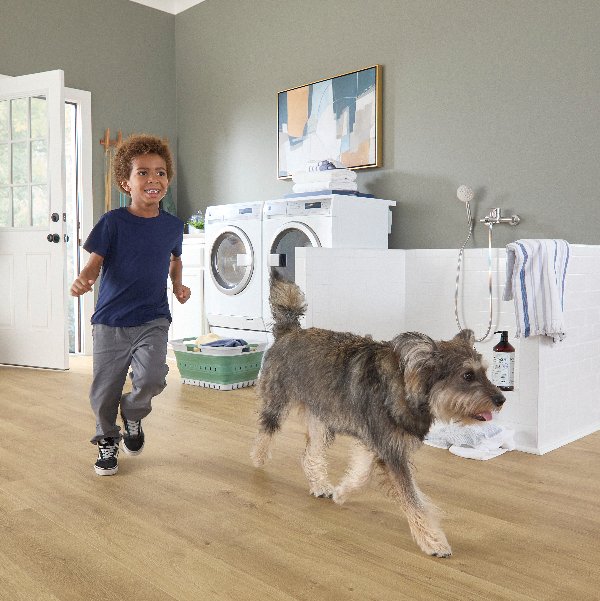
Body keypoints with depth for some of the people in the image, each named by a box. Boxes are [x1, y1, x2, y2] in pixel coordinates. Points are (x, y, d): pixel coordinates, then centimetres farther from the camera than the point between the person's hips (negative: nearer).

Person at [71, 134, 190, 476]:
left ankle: (133, 414, 15)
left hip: (153, 319, 1)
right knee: (104, 392, 9)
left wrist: (178, 285, 3)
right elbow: (95, 263, -8)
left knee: (152, 378, -21)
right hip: (111, 322, -1)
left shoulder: (173, 226, 1)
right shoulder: (113, 222, -8)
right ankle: (107, 441, 38)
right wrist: (84, 279, -29)